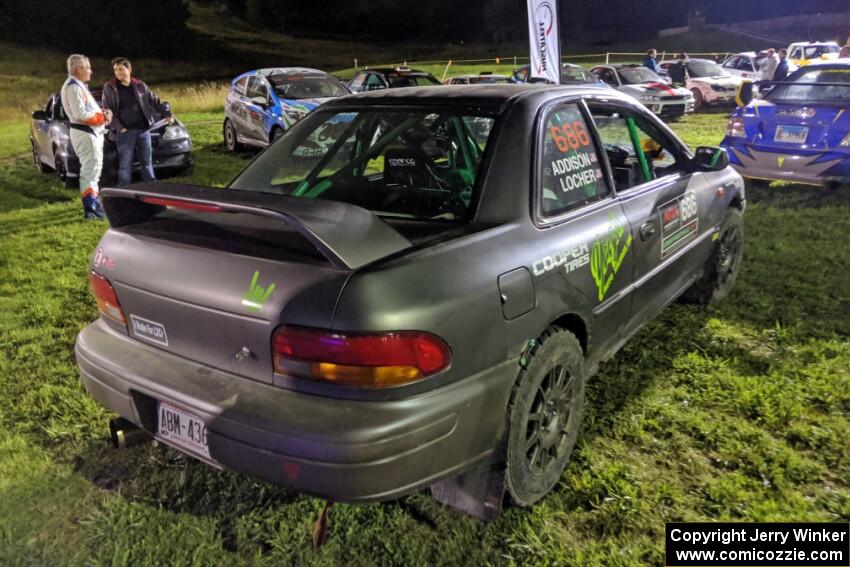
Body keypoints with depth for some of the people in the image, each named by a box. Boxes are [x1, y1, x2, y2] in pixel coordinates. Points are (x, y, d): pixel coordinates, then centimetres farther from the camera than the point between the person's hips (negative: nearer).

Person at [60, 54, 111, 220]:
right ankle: (90, 209, -13)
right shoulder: (73, 87, -14)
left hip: (92, 132, 11)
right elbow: (80, 114, -22)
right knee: (89, 170, -12)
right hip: (84, 133, -11)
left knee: (94, 170, 18)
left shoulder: (79, 86, 19)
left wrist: (103, 113, 3)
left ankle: (95, 204, 27)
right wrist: (103, 117, -14)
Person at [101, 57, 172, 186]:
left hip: (143, 129, 3)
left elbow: (154, 101, 17)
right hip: (125, 131, -3)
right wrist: (118, 128, -13)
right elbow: (108, 111, -3)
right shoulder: (109, 87, -1)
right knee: (125, 165, -1)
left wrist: (167, 114, 9)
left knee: (147, 162, 10)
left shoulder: (140, 85, 7)